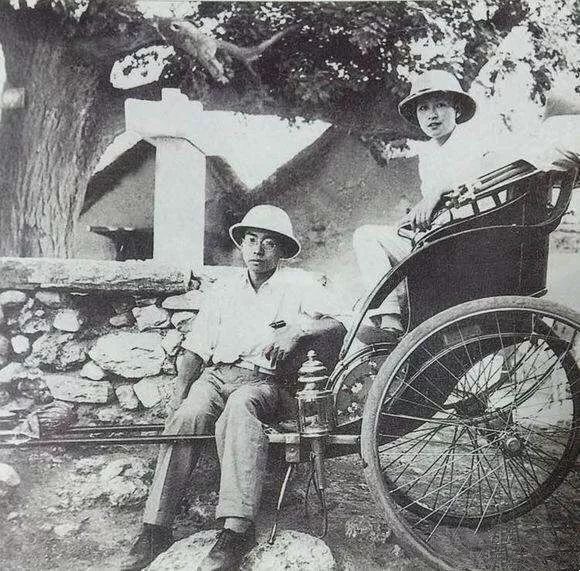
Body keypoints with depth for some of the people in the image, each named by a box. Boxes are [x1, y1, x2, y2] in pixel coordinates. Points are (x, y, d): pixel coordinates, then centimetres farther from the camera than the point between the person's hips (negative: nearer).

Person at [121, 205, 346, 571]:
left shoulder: (298, 284, 10)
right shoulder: (225, 290, 20)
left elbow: (339, 327, -3)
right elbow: (195, 349, 17)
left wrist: (298, 328, -22)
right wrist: (180, 392, 2)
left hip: (263, 381, -3)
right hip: (215, 374, 3)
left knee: (239, 407, -37)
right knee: (188, 415, -29)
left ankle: (237, 528, -40)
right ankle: (155, 530, -23)